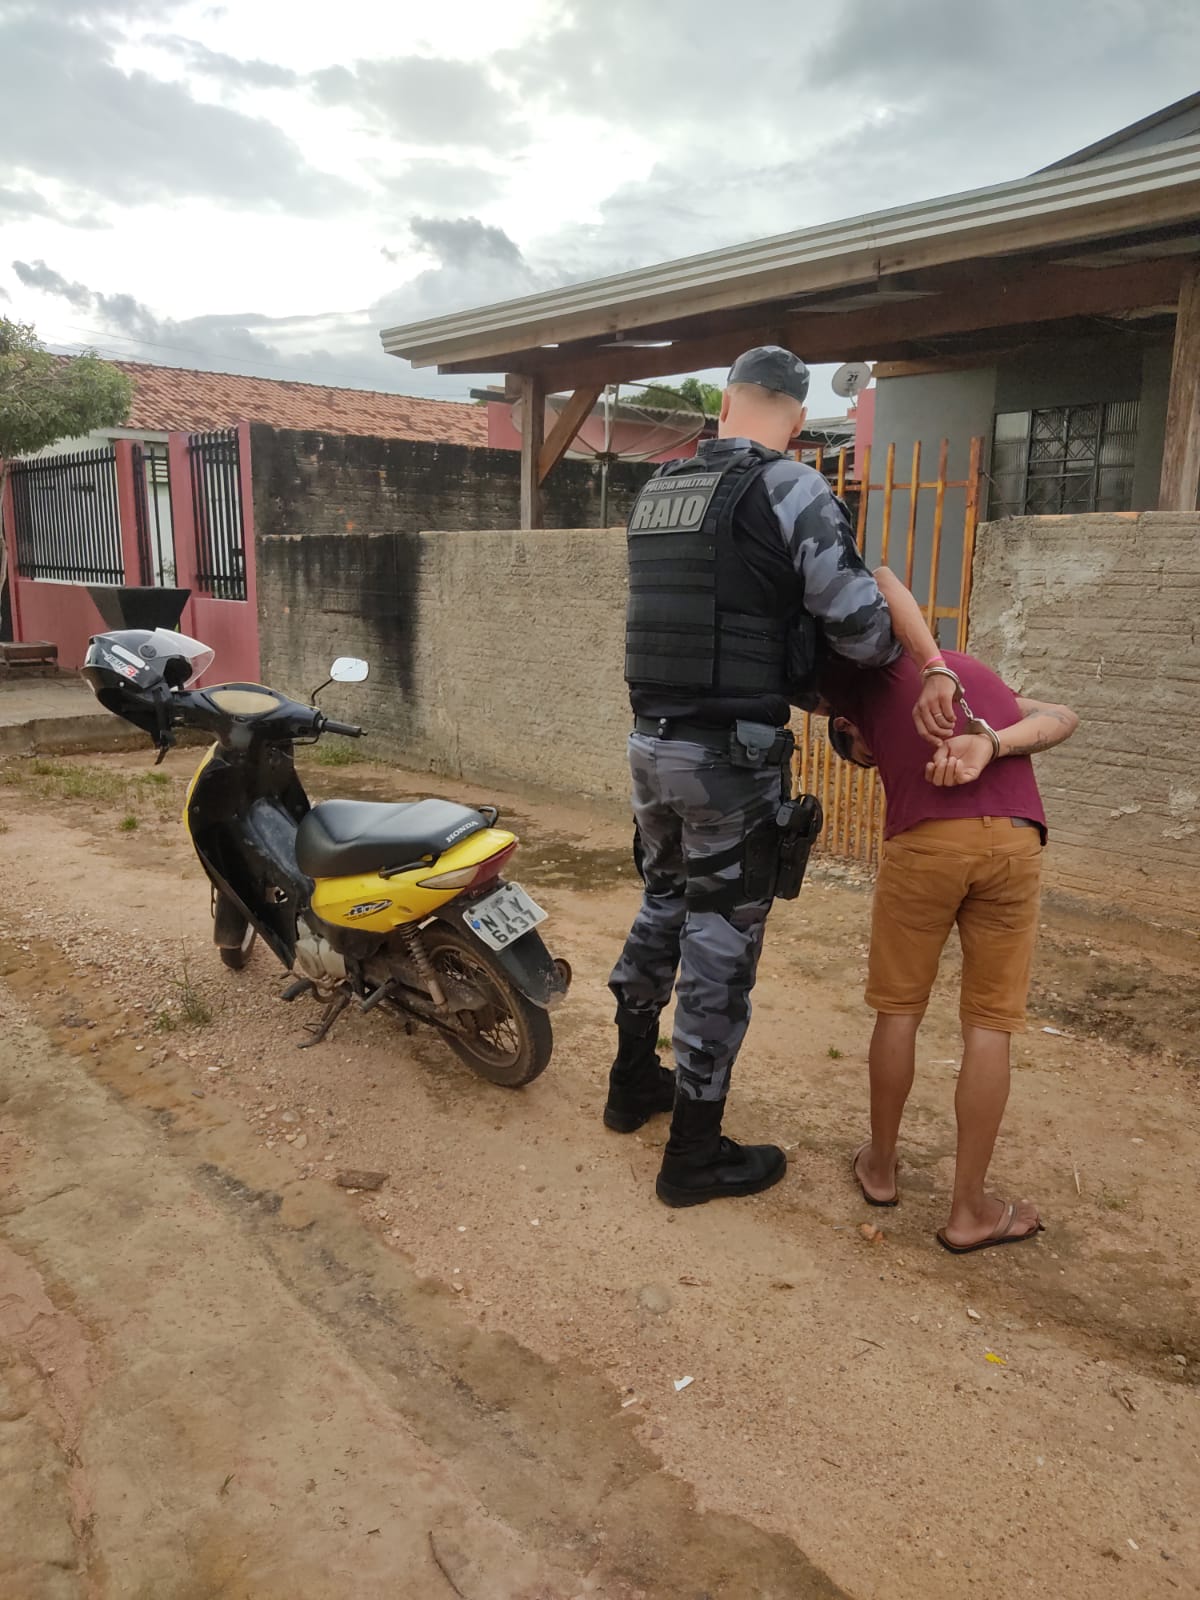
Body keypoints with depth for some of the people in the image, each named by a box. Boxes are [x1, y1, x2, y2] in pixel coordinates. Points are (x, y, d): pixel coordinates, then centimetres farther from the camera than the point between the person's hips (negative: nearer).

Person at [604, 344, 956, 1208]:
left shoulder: (656, 492, 9)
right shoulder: (789, 489, -12)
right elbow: (859, 622, -14)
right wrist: (906, 657, 8)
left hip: (652, 743, 7)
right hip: (732, 756, -7)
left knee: (664, 903, 24)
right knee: (722, 942, 4)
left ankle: (634, 1080, 40)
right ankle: (695, 1153, 17)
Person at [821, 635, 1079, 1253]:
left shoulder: (854, 676, 22)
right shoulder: (976, 676, 33)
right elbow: (1060, 718, 14)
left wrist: (934, 671, -7)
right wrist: (989, 745, -3)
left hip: (925, 839, -3)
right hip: (1015, 838, 3)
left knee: (898, 1007, 15)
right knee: (989, 1024, 10)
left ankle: (880, 1165, 30)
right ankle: (969, 1209, 18)